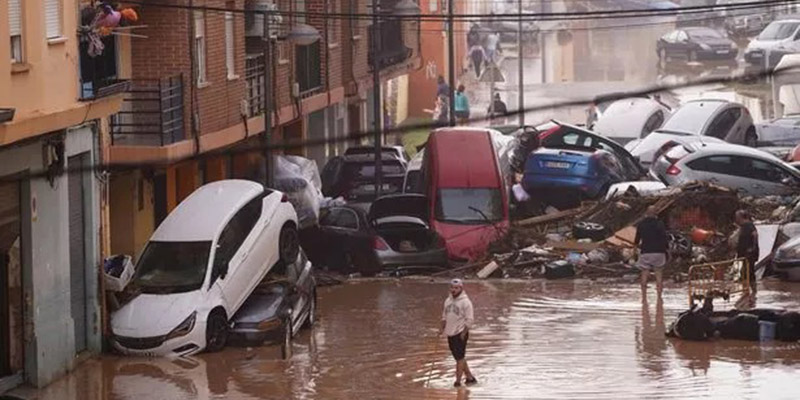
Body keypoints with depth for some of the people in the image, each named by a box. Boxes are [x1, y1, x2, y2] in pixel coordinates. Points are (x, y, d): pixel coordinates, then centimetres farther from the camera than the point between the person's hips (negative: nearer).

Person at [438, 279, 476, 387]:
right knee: (459, 357, 12)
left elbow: (469, 319, -12)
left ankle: (458, 381, -5)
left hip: (460, 334, -8)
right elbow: (445, 316, 21)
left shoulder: (465, 302, -11)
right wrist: (442, 328, 8)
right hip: (450, 333, 8)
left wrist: (464, 332, -16)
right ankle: (470, 377, 22)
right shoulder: (448, 300, 11)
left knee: (460, 358, -7)